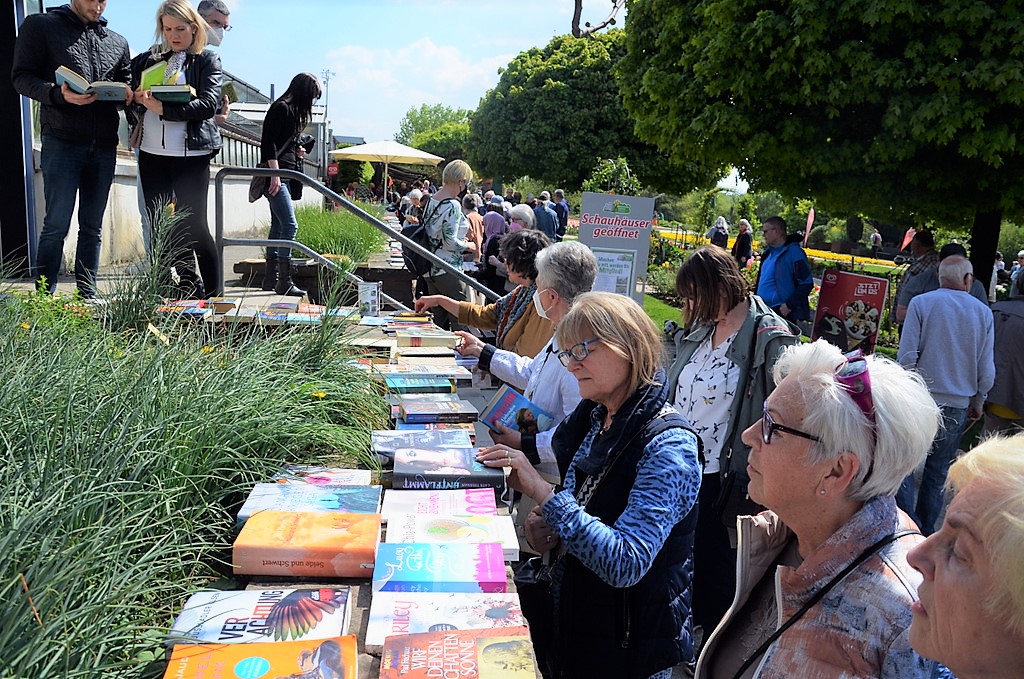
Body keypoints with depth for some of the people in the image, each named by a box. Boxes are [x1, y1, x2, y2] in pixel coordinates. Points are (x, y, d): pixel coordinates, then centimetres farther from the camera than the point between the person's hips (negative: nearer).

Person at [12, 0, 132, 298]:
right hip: (62, 142, -4)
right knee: (57, 225, -5)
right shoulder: (39, 25, 5)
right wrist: (59, 94, -20)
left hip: (104, 146, 4)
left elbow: (126, 83, 22)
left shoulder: (118, 42, 18)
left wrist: (127, 95, -3)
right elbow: (22, 77, -1)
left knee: (92, 227, 8)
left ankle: (87, 298, 15)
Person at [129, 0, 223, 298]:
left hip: (191, 154, -5)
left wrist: (164, 108, -20)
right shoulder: (147, 59, 16)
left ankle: (213, 293, 6)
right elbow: (132, 99, 20)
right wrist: (136, 100, -4)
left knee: (192, 224, -5)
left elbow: (209, 103, -11)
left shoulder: (207, 60, 3)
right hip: (152, 153, 5)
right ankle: (188, 288, 13)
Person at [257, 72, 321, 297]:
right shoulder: (281, 108, -8)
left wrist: (297, 150, 8)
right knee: (290, 225, -15)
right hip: (276, 174, -10)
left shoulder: (293, 111, 21)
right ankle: (284, 282, -15)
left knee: (278, 226, 10)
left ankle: (271, 277, 15)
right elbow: (268, 142, -15)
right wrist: (275, 174, -20)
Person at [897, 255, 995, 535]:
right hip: (957, 405, 3)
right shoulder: (983, 312, 1)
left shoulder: (921, 303, -7)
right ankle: (925, 532, 22)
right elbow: (986, 369, 3)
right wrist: (978, 402, 17)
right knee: (938, 472, 13)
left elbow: (907, 356, -10)